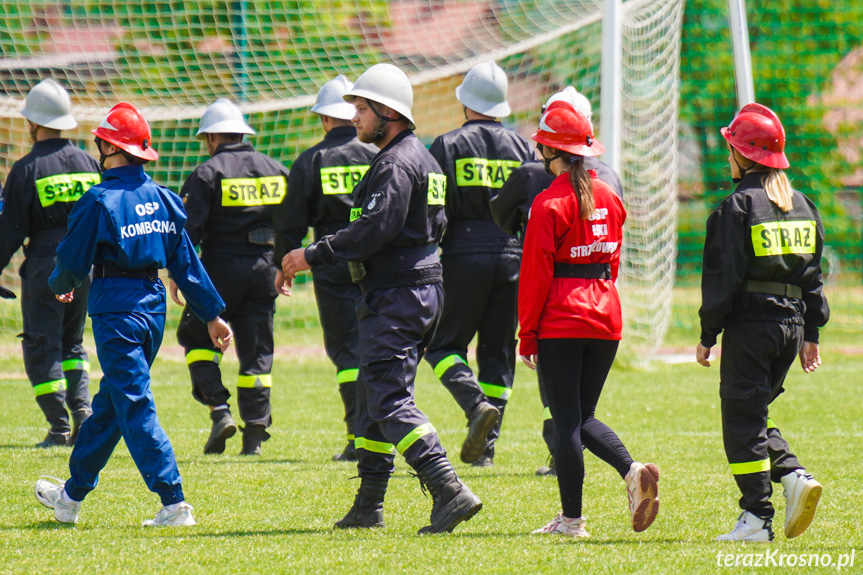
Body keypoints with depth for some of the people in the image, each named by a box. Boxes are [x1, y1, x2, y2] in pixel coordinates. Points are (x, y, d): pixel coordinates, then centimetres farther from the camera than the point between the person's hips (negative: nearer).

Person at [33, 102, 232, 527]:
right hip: (154, 303, 8)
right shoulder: (162, 198, 6)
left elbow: (73, 261, -7)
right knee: (109, 403, 17)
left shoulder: (101, 201, -14)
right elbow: (185, 262, 8)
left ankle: (174, 502, -15)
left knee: (134, 405, -6)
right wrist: (212, 314, 12)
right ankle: (72, 495, 31)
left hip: (115, 308, -8)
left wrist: (60, 285, 15)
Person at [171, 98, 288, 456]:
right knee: (256, 350, 8)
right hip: (264, 266, 4)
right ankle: (255, 433, 3)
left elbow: (189, 228, -12)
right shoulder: (276, 170, 10)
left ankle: (219, 409, -5)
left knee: (195, 334, 12)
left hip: (221, 266, -4)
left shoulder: (208, 174, -7)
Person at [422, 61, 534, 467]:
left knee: (443, 343, 6)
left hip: (464, 255, -3)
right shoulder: (522, 148, 9)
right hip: (513, 257, 3)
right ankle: (485, 446, 6)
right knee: (498, 352, 9)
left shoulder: (449, 145, -1)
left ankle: (476, 403, -22)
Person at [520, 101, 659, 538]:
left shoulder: (549, 203, -10)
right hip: (606, 317, 6)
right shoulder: (608, 197, 9)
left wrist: (527, 335, -5)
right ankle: (632, 471, -9)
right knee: (584, 417, 15)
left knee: (566, 420, 0)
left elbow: (536, 273, -10)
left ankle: (572, 519, 1)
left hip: (561, 321, -6)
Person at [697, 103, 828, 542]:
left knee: (742, 419, -1)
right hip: (791, 323, 7)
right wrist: (811, 333, 19)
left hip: (750, 324, -7)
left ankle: (757, 518, -3)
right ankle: (794, 476, -1)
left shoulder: (738, 207, -10)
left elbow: (723, 277, -11)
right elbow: (813, 274, 15)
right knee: (755, 412, 19)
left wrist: (707, 335, -6)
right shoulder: (802, 205, 11)